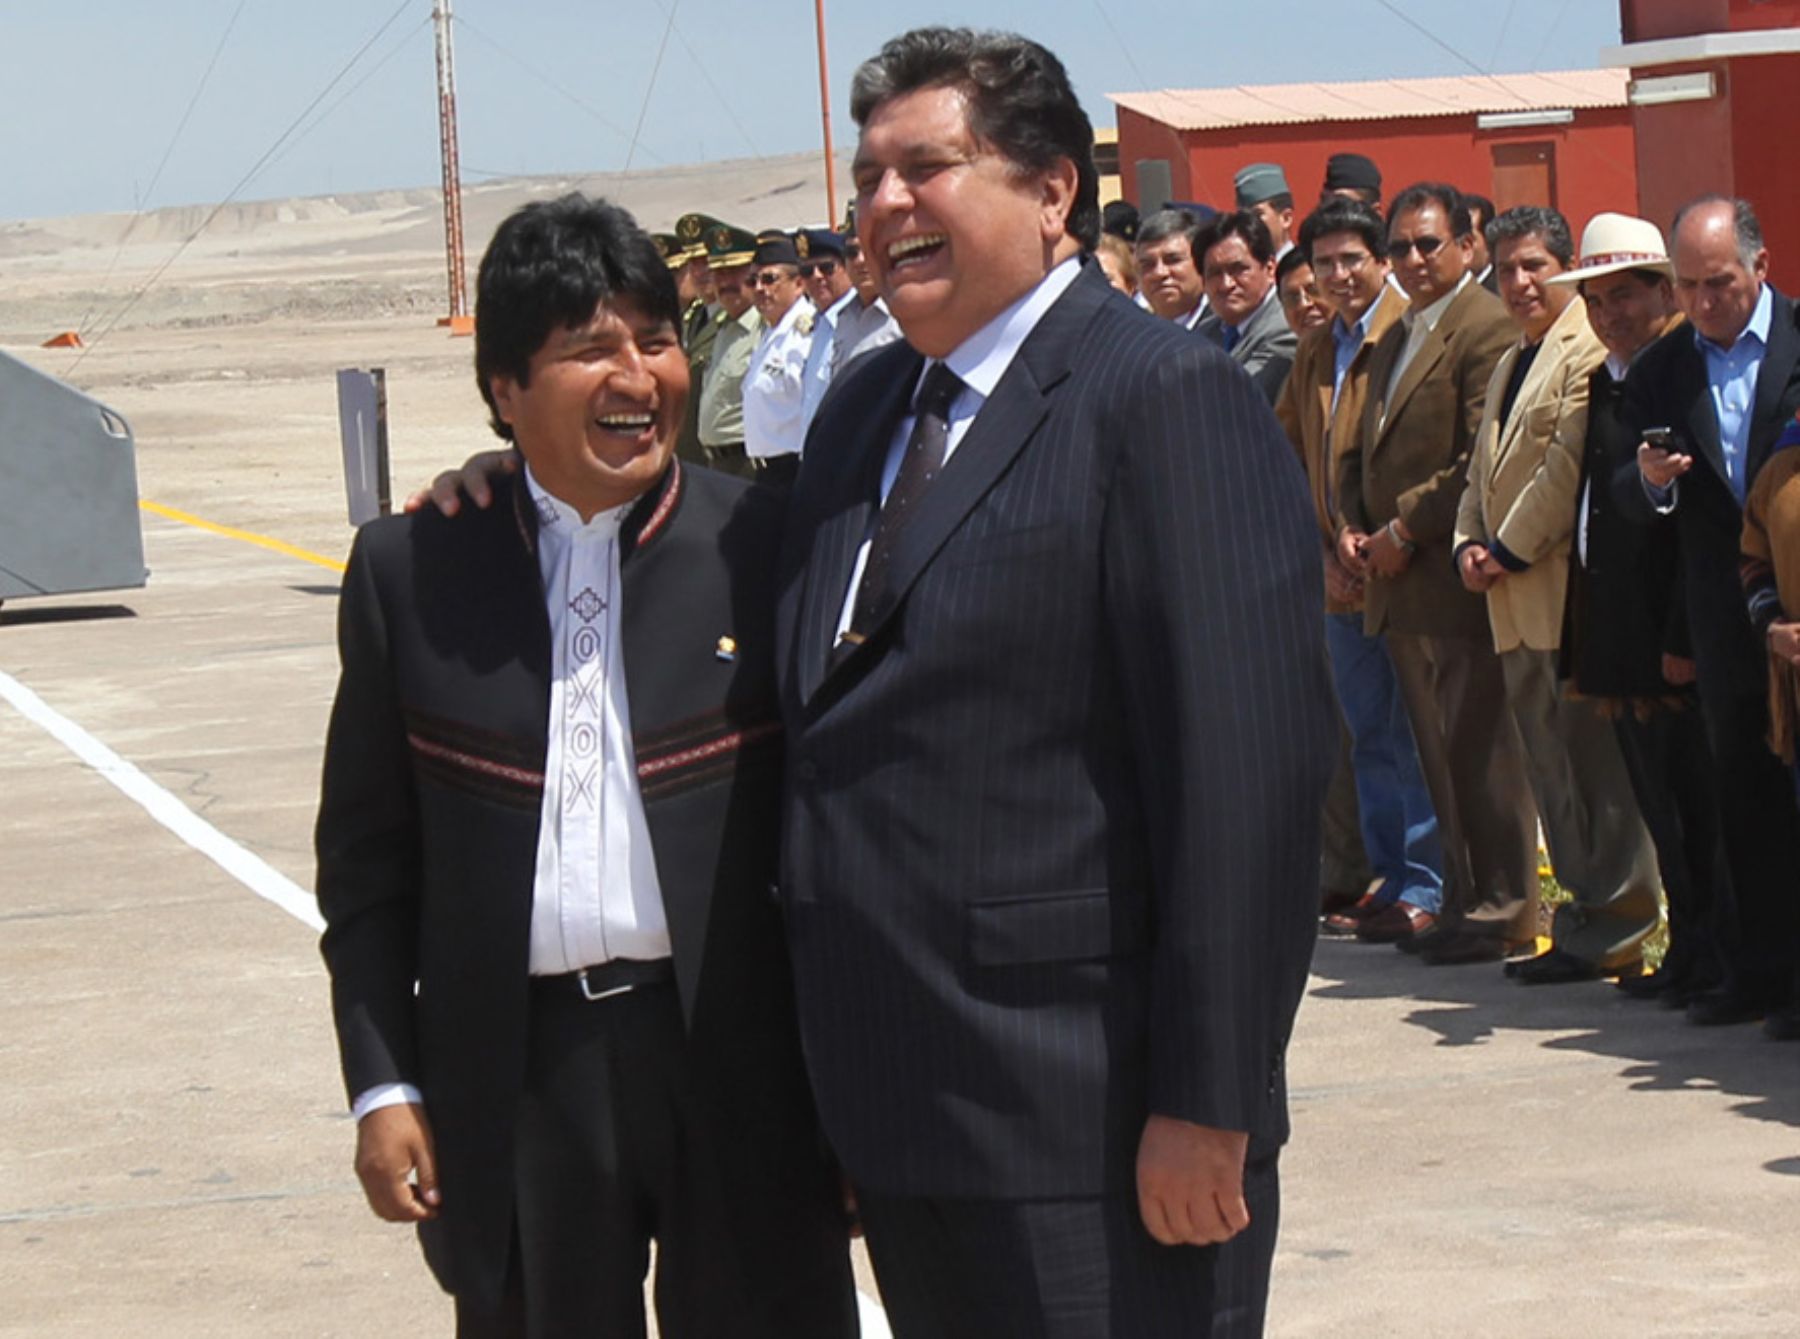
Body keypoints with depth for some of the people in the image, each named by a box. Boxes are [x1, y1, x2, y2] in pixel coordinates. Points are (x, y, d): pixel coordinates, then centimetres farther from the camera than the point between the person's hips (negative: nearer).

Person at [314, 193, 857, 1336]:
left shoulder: (769, 546, -1)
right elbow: (367, 856, 9)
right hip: (514, 1082, 1)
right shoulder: (412, 573, 4)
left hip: (743, 1069, -1)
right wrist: (383, 1084, 2)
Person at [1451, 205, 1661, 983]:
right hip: (1517, 602, 9)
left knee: (1595, 767, -5)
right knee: (1552, 771, 11)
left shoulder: (1590, 349, -9)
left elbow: (1570, 465, -17)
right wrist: (1470, 545, 6)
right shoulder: (1510, 363, 22)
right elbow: (1484, 471, 24)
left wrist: (1510, 553, -13)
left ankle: (1614, 932, 0)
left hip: (1572, 591, -9)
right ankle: (1588, 913, 17)